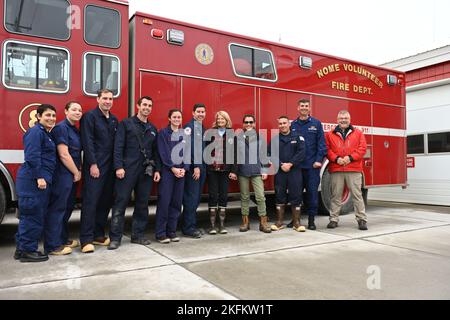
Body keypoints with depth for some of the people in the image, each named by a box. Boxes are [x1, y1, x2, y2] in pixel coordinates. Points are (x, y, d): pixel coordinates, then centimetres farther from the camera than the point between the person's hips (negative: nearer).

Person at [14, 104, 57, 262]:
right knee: (32, 215, -4)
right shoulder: (36, 132, -11)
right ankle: (27, 251, 5)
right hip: (33, 180, -10)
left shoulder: (46, 133, 19)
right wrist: (39, 177, -24)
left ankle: (21, 249, 23)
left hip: (41, 180, 10)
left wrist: (44, 178, 20)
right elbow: (32, 156, -21)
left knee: (29, 216, 14)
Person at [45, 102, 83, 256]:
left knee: (67, 208, 16)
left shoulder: (75, 130, 16)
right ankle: (53, 246, 2)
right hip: (62, 175, -9)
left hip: (72, 175, 9)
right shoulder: (61, 128, -12)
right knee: (57, 208, -4)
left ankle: (63, 239, 27)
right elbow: (63, 154, -18)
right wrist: (76, 172, -10)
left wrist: (78, 171, 7)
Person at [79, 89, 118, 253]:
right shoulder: (90, 116, -3)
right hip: (94, 167, -7)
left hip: (110, 167, 7)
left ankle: (98, 235, 20)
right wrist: (93, 164, -17)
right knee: (90, 202, -5)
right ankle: (86, 239, -1)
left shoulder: (114, 120, 17)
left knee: (105, 202, 9)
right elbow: (87, 142, -11)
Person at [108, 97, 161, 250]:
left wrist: (157, 169, 8)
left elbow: (155, 151, 16)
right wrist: (118, 167, -14)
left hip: (146, 171, 5)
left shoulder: (153, 129, 17)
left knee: (142, 204, 8)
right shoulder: (126, 124, 3)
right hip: (128, 170, -5)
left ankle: (138, 234, 19)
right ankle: (115, 237, 3)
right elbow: (118, 147, -5)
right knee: (121, 203, -4)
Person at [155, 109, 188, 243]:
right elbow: (163, 153, -7)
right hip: (167, 171, -4)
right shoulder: (163, 133, 2)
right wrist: (173, 168, -13)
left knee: (176, 202, 5)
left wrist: (184, 169, -5)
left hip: (181, 171, 4)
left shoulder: (185, 135, 15)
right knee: (164, 201, -6)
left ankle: (172, 231, 14)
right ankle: (160, 233, 1)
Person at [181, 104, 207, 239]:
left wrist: (203, 166, 13)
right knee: (191, 197, -6)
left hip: (201, 167, 9)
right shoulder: (190, 126, -8)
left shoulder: (202, 128, 19)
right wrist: (195, 166, -20)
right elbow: (189, 147, -17)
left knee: (196, 197, 11)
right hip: (192, 167, -8)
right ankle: (188, 228, 1)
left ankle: (191, 224, 19)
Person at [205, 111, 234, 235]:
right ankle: (212, 225, 10)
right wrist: (205, 165, -8)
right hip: (212, 169, -1)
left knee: (224, 196, 6)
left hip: (225, 169, 1)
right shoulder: (209, 132, 3)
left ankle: (222, 224, 15)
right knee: (213, 196, 2)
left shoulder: (232, 134, 6)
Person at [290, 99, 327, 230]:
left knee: (312, 192, 1)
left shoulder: (316, 123, 5)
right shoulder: (293, 125, 11)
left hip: (312, 165, -2)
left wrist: (319, 160, -9)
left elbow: (321, 143, 0)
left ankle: (311, 219, 11)